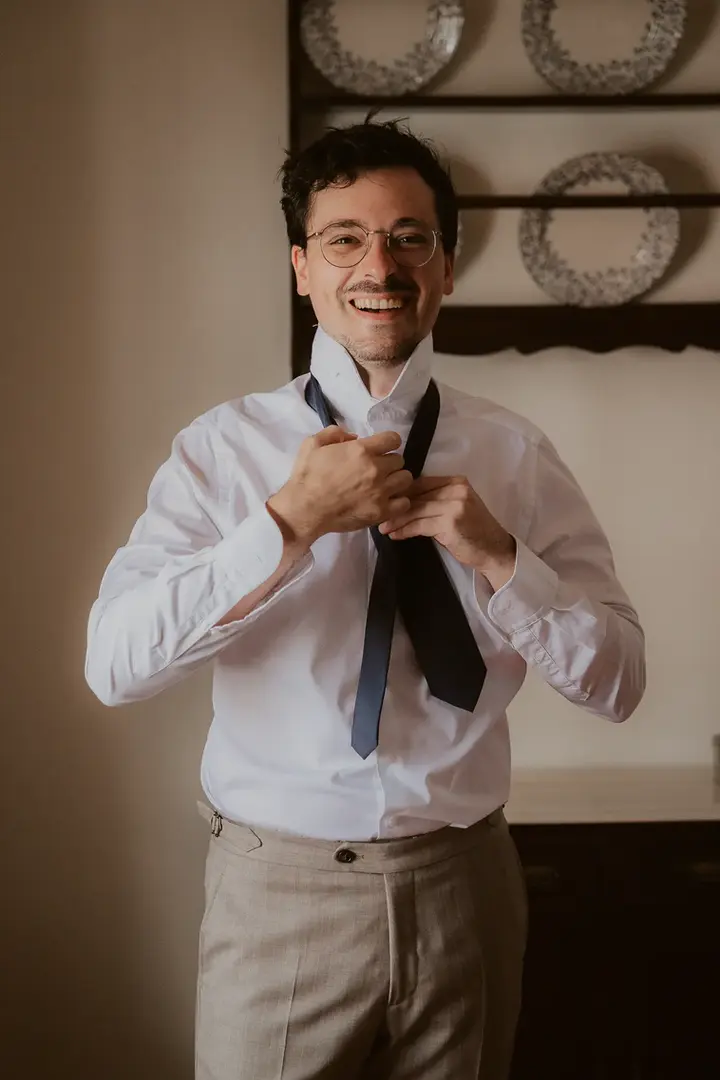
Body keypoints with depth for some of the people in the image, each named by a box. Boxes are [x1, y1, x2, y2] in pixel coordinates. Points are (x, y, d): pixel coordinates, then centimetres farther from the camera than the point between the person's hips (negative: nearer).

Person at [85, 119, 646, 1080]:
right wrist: (291, 525, -24)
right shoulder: (224, 449, -6)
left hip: (464, 889, 2)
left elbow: (617, 682, -2)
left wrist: (496, 554, -17)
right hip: (279, 893, -1)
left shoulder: (515, 455, -1)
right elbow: (114, 663, -17)